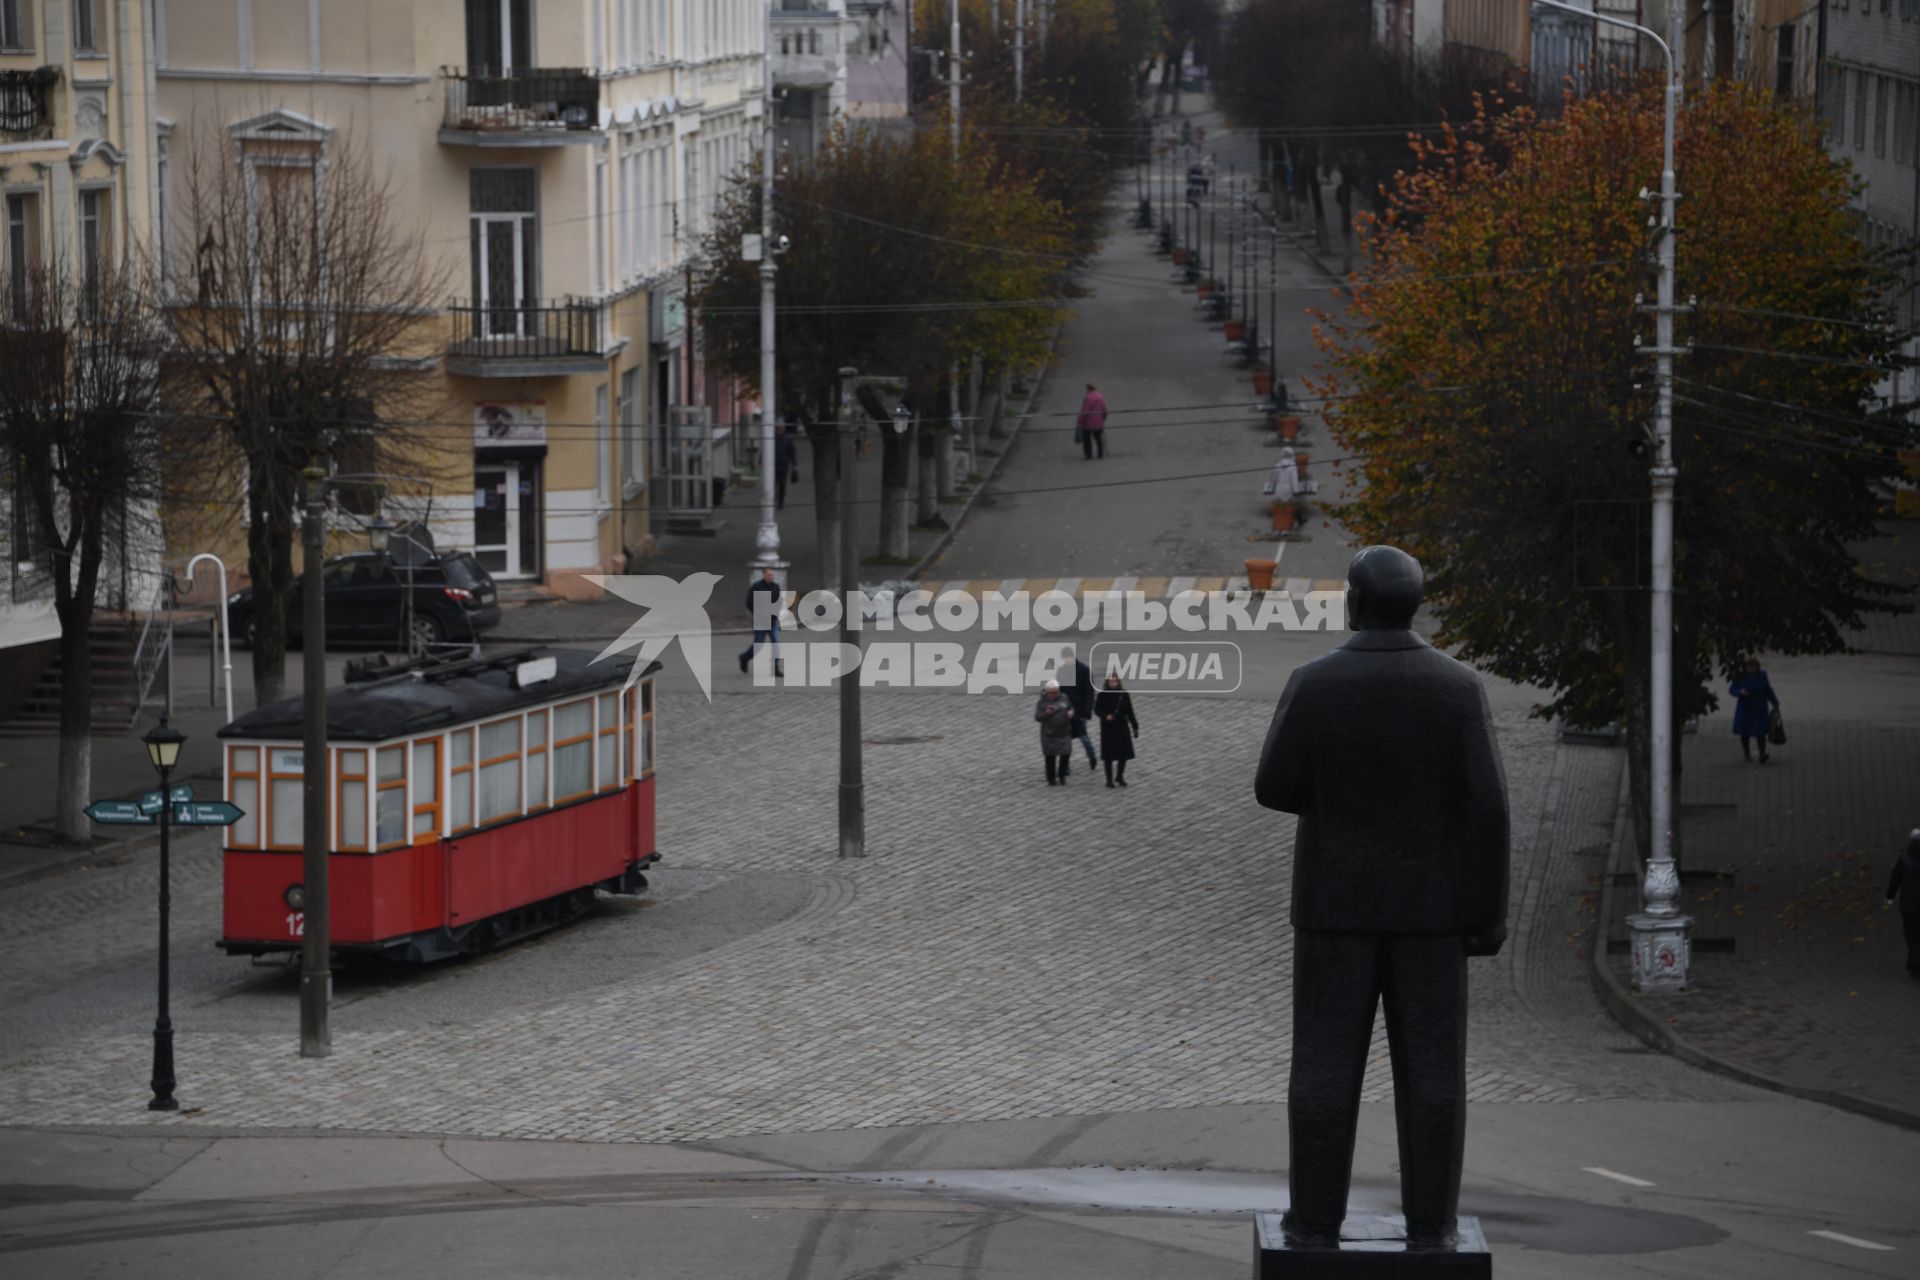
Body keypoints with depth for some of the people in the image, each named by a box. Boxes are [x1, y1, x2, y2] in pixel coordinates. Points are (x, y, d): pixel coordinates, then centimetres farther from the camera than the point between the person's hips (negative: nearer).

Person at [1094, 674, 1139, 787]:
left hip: (1122, 727, 3)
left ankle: (1120, 777, 24)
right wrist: (1105, 716, -25)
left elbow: (1130, 712, 5)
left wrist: (1135, 727, 7)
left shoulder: (1124, 695, -1)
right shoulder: (1103, 695, -8)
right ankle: (1109, 779, 14)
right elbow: (1097, 709, -5)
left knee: (1124, 753, 6)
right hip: (1108, 728, -3)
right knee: (1108, 755, 3)